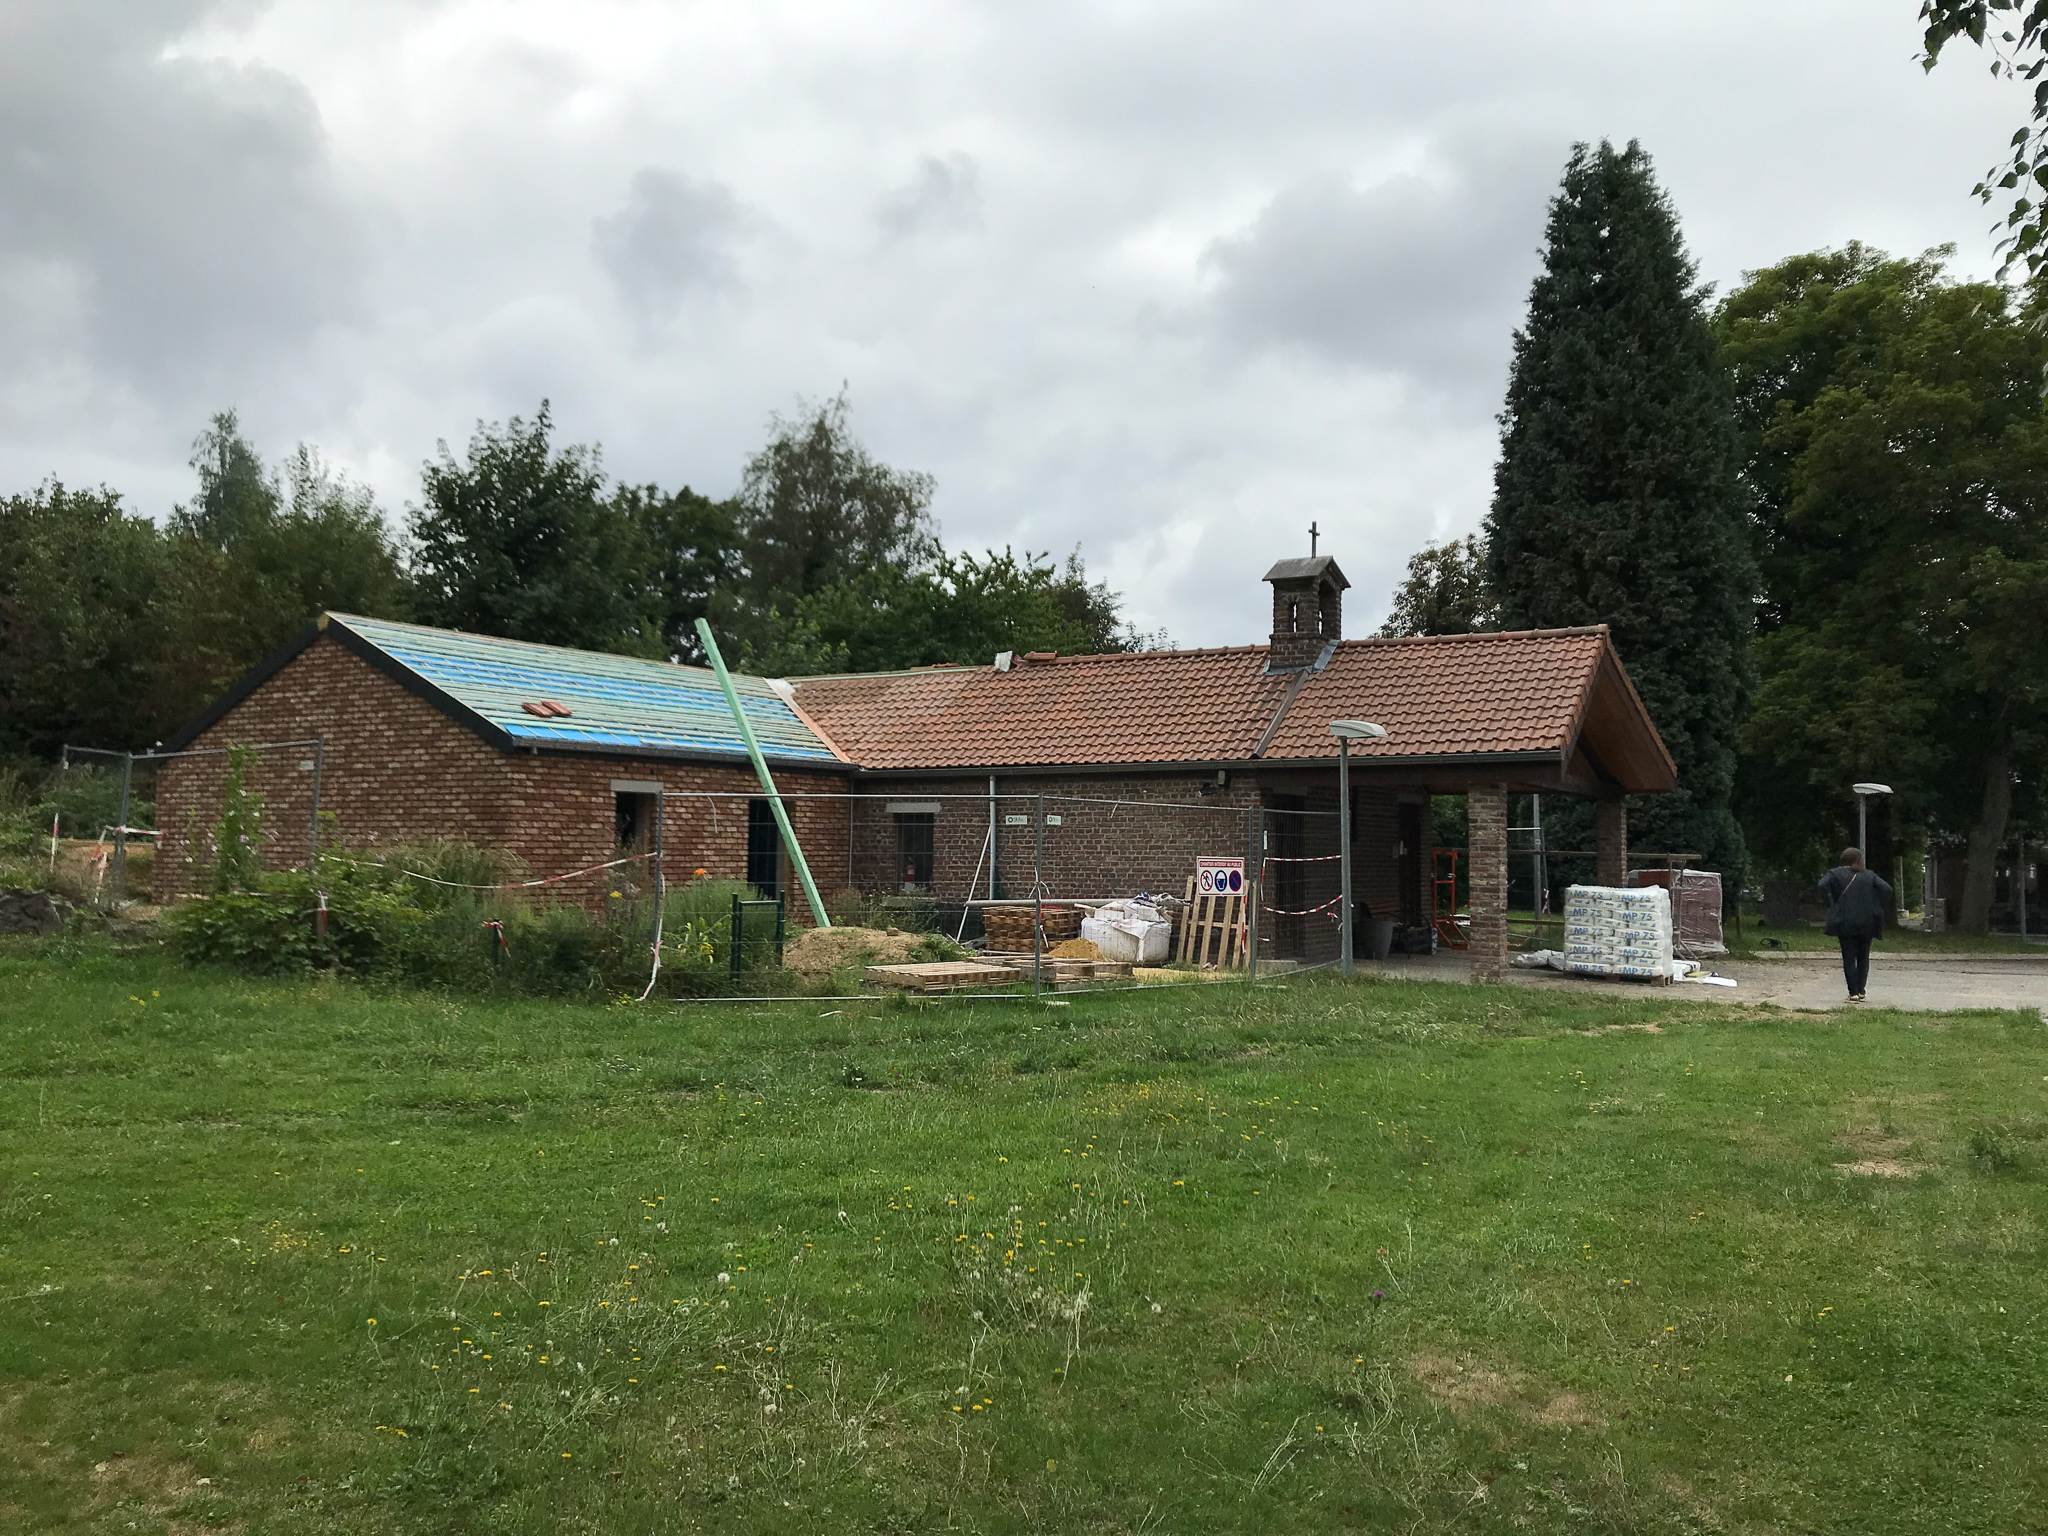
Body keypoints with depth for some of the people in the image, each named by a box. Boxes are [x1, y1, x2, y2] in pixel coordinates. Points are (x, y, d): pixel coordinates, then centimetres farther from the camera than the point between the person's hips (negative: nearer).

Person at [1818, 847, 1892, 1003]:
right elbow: (1887, 889, -3)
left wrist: (1831, 905, -7)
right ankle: (1861, 990, 11)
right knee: (1863, 957, 13)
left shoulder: (1835, 874, 3)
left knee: (1849, 958, 0)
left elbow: (1823, 886, -16)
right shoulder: (1869, 876, 9)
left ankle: (1854, 992, -7)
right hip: (1867, 923, 2)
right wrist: (1877, 907, 4)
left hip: (1845, 923, -2)